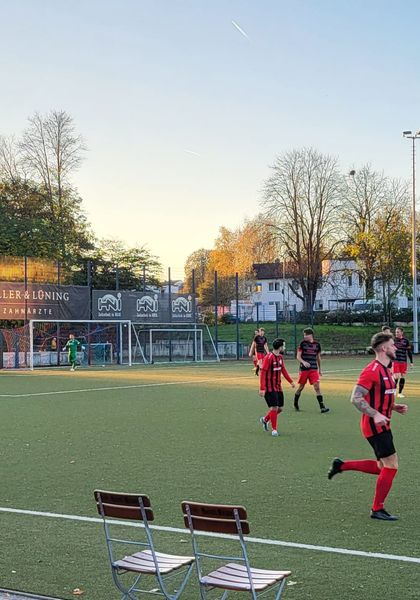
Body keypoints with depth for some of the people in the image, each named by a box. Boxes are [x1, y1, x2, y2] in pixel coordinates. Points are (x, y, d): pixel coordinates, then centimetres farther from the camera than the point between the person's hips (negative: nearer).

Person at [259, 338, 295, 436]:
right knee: (274, 407, -9)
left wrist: (291, 381, 21)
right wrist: (262, 388, -23)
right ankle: (274, 429, 4)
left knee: (280, 408, 10)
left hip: (278, 387, 8)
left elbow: (283, 370, 22)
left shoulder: (280, 357, 8)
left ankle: (265, 419, 32)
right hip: (269, 387, -8)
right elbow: (263, 373, -19)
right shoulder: (269, 357, -18)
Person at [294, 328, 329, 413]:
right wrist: (303, 362, -24)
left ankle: (322, 407, -12)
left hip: (314, 369, 2)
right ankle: (295, 404, 28)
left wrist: (319, 369, 22)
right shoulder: (303, 343, -2)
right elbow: (298, 356, -4)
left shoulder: (317, 344, 6)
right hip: (304, 369, -1)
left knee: (317, 386, -9)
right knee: (301, 386, 8)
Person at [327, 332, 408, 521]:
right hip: (375, 426, -10)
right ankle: (377, 509, 5)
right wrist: (376, 415, -29)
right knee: (391, 466, -6)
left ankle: (341, 465, 23)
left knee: (382, 467, 14)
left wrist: (394, 407, 8)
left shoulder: (386, 370, 13)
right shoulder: (372, 371, -17)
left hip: (382, 426, 10)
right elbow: (356, 398, -21)